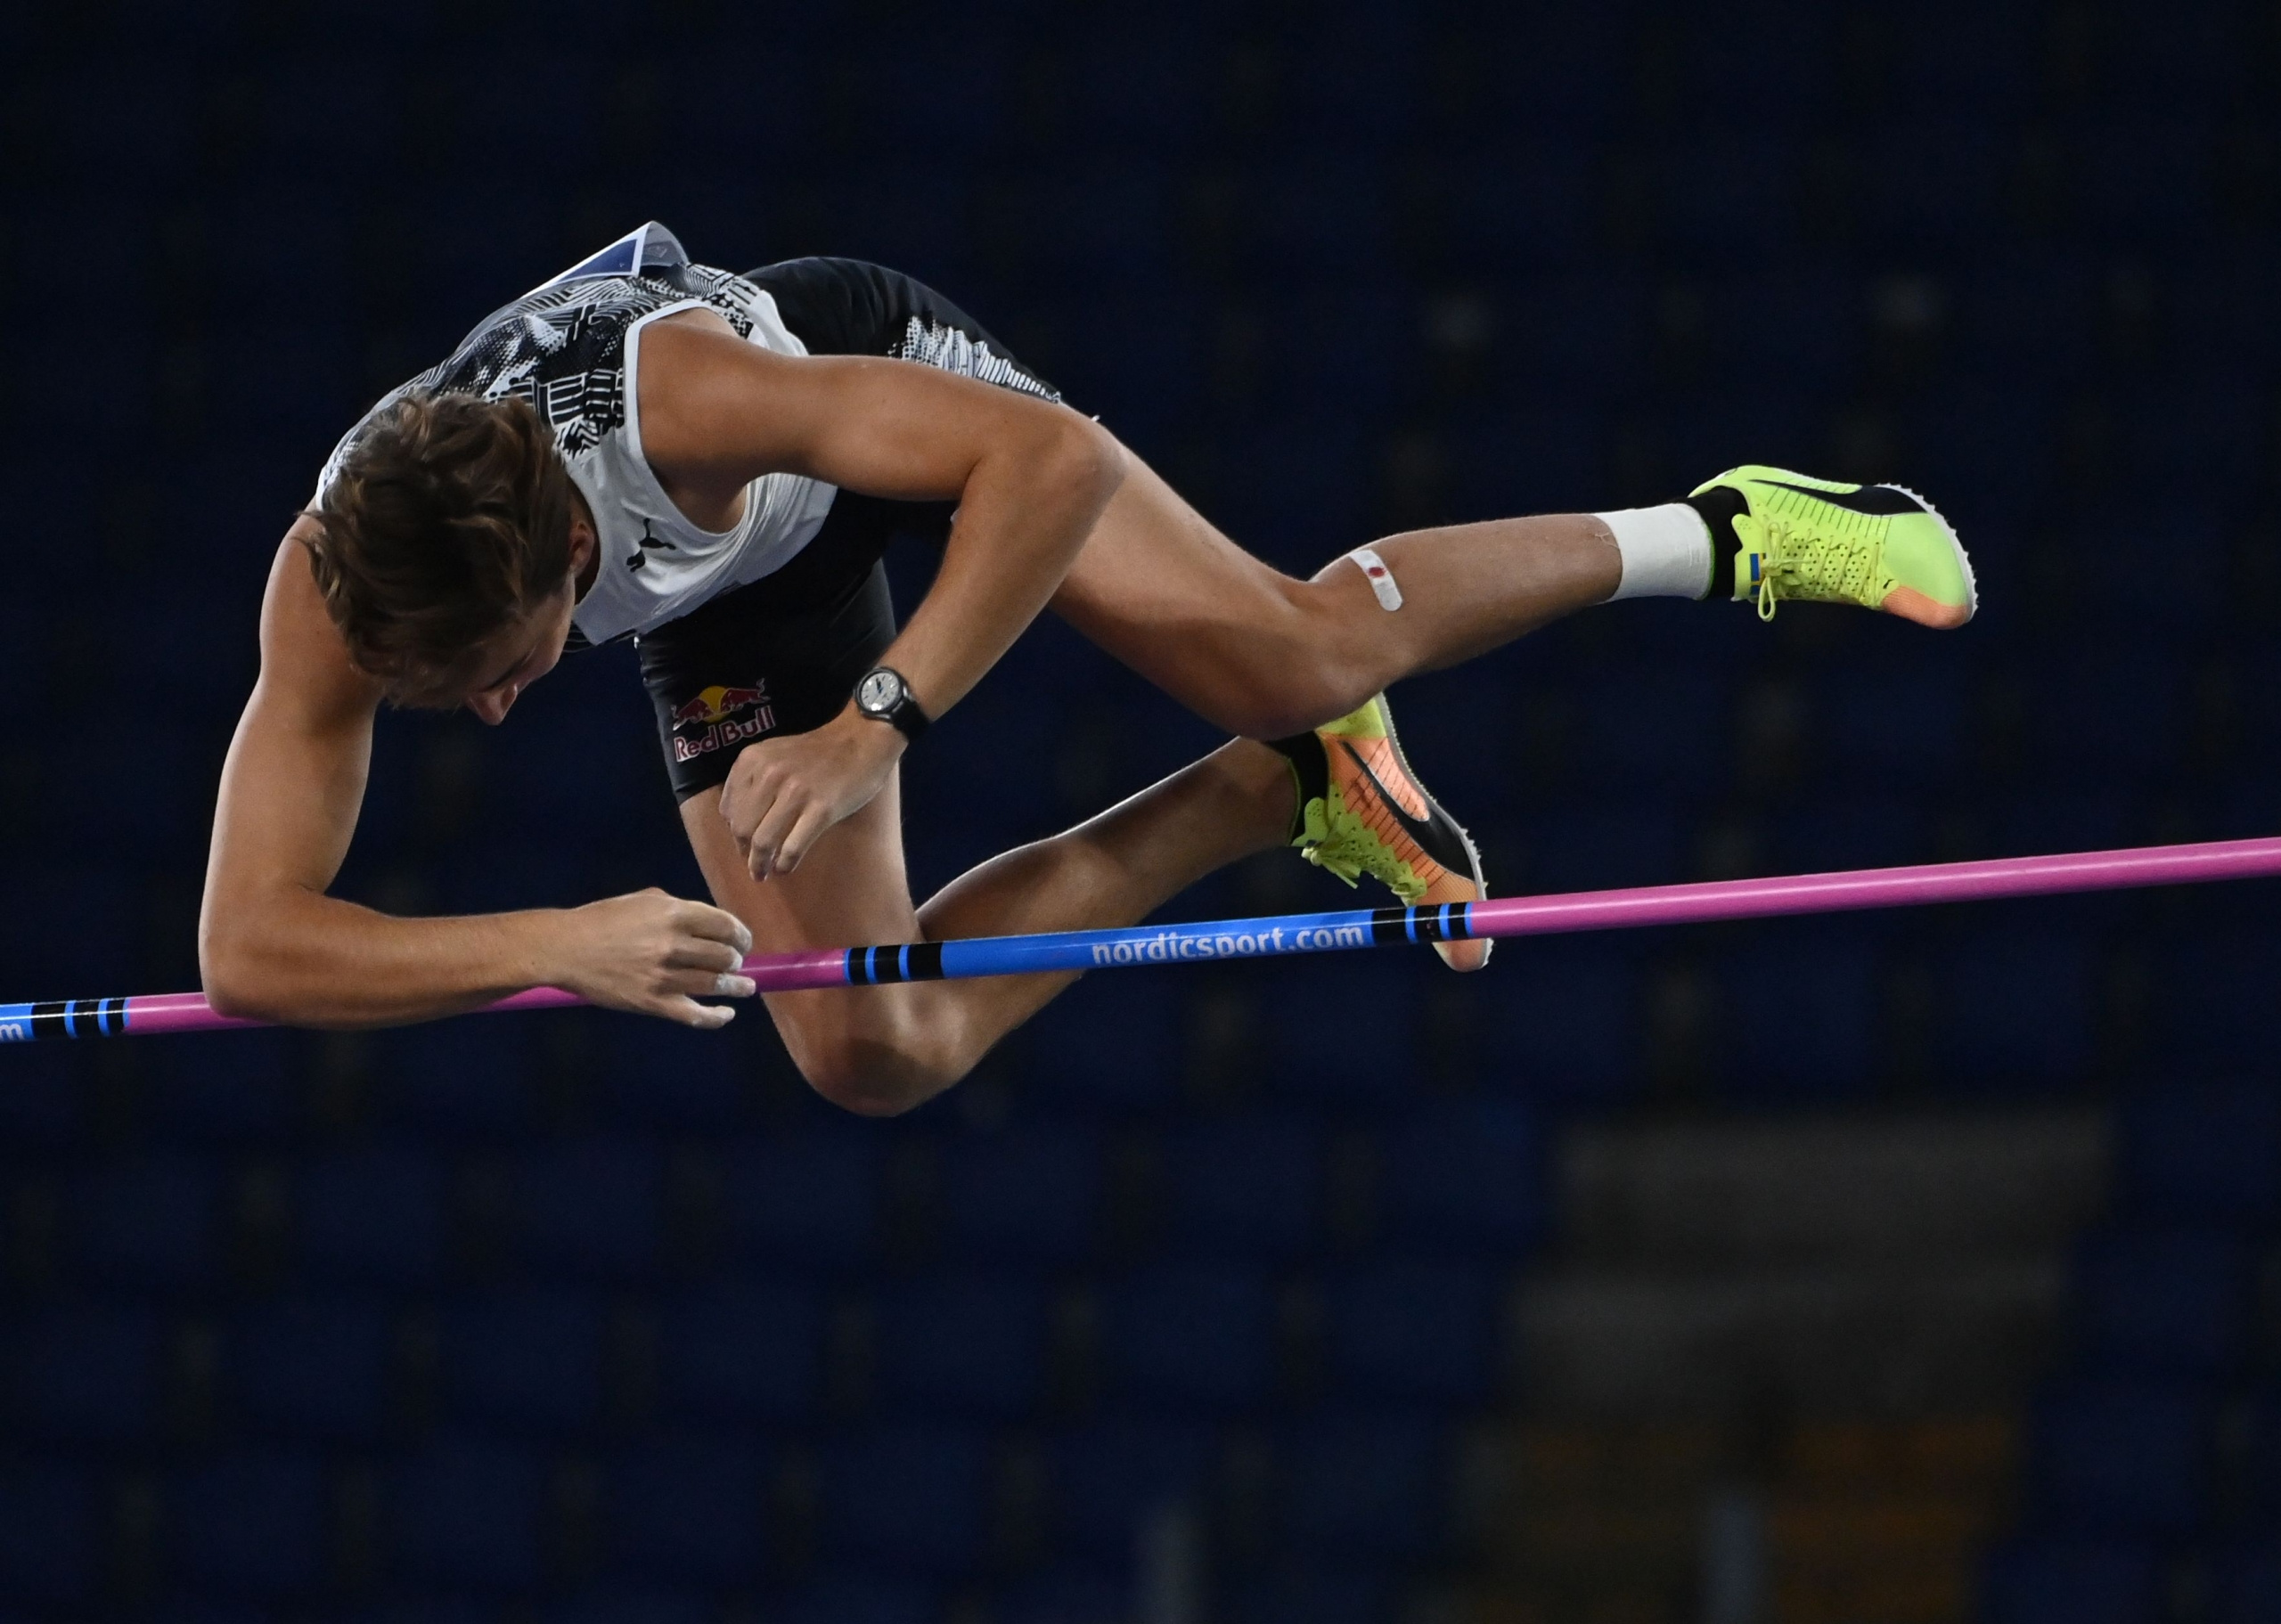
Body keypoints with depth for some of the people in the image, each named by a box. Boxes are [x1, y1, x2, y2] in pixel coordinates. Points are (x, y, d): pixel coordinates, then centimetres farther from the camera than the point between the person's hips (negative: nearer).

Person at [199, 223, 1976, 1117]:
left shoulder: (677, 396, -47)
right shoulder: (334, 593, -38)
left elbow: (1053, 460, -44)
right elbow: (248, 947, -38)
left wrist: (880, 724, -51)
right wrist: (557, 943, -52)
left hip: (878, 369, -4)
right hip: (737, 593, 4)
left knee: (1301, 653, -14)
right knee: (872, 1055, 0)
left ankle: (1728, 535, 12)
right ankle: (1288, 792, 19)